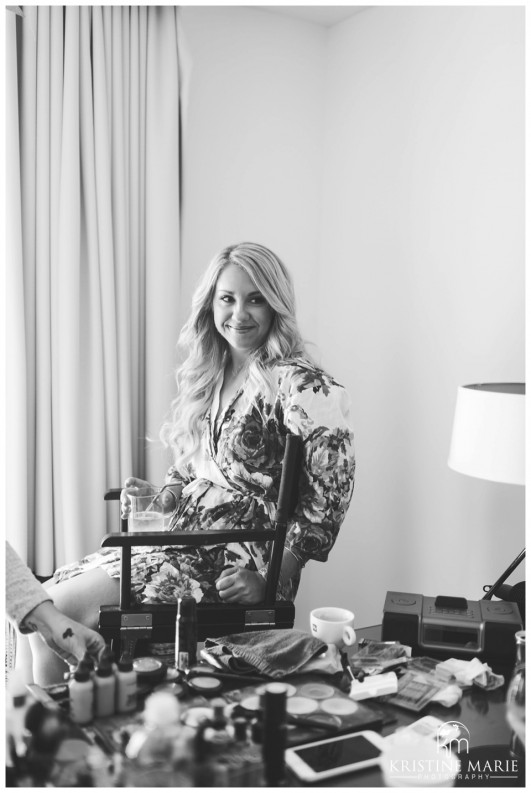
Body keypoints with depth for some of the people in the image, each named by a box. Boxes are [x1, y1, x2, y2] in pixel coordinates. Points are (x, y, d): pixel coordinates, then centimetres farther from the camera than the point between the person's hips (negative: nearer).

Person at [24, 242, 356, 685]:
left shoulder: (299, 383, -12)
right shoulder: (208, 375, 11)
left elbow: (330, 494, -16)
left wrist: (272, 580, -18)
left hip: (234, 562, -7)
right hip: (183, 537, 7)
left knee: (61, 611, -14)